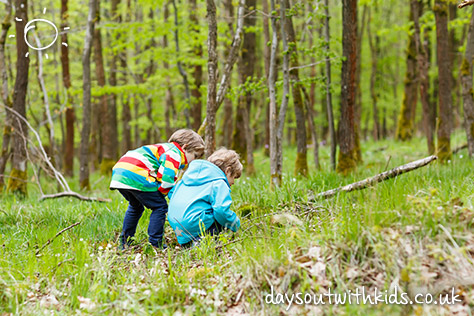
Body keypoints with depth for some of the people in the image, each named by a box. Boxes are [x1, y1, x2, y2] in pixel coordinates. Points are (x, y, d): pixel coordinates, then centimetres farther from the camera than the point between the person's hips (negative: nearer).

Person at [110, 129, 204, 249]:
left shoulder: (164, 149, 31)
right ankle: (155, 244, -3)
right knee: (160, 207, -1)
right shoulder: (174, 153, -1)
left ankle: (124, 242, 33)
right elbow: (167, 178, -14)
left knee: (136, 207, 30)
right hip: (136, 175, -10)